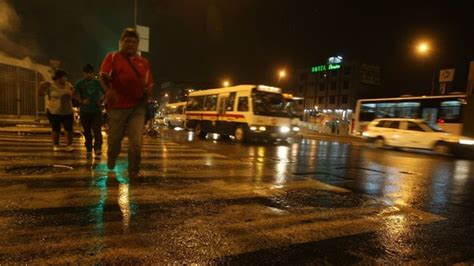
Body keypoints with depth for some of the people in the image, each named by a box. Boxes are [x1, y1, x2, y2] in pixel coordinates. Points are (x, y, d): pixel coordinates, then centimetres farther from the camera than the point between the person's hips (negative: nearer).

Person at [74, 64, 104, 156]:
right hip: (84, 111, 1)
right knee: (87, 131, 10)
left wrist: (101, 101, -2)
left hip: (96, 110, -1)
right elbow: (75, 93, -6)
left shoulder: (97, 82, 3)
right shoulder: (80, 83, 2)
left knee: (97, 130, -10)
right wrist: (81, 101, -20)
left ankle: (98, 148, -12)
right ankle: (88, 149, 23)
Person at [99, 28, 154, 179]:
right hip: (118, 106, -1)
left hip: (138, 106, 2)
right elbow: (103, 77, -8)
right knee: (115, 138, 11)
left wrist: (148, 92, -6)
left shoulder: (143, 62, 13)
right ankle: (110, 166, 38)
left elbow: (149, 83, 16)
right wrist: (108, 90, -28)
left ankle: (134, 170, 7)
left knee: (136, 140, -7)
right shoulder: (112, 57, 3)